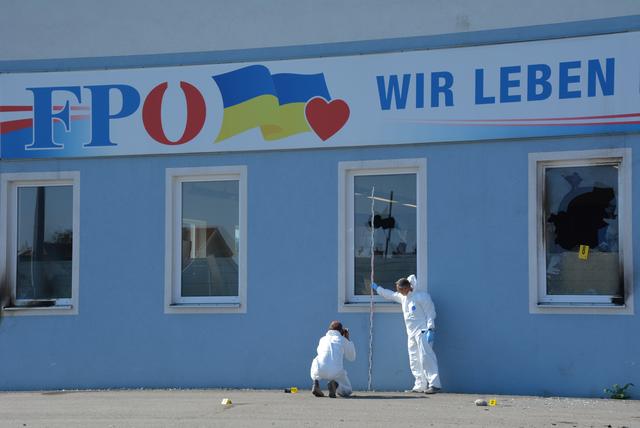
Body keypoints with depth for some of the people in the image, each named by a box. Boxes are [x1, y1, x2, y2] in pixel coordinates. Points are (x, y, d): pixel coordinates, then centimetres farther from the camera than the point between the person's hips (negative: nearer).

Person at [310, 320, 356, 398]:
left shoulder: (322, 339, 24)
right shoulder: (343, 340, 16)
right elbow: (352, 358, 26)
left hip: (319, 370, 2)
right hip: (336, 372, -2)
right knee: (347, 392, 22)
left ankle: (316, 382, 10)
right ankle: (335, 384, -11)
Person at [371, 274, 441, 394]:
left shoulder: (421, 296, -9)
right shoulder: (402, 297, 15)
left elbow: (430, 312, -12)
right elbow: (390, 295, 34)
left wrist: (430, 329, -18)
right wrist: (377, 288, 40)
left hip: (423, 331, -9)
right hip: (411, 333, 9)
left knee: (426, 357, -17)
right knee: (414, 361, 6)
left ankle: (434, 384, -21)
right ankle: (420, 386, 9)